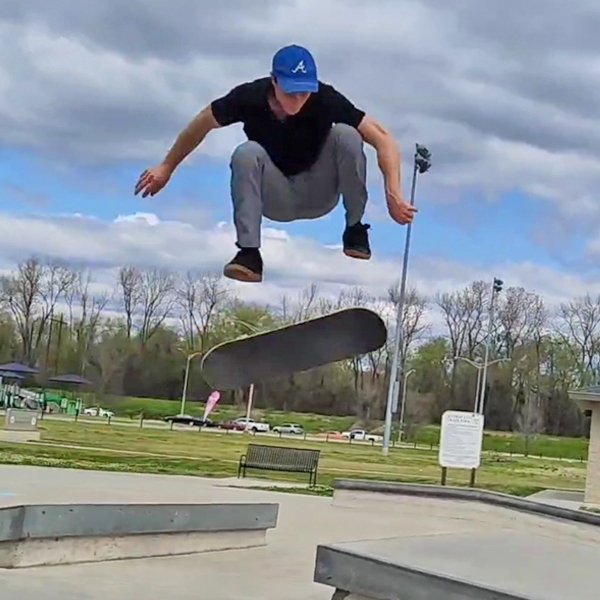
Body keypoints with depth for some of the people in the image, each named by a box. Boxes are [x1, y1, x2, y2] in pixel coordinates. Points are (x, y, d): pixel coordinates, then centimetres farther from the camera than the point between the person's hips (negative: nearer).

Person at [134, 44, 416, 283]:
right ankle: (249, 253, -28)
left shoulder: (325, 99, -24)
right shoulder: (249, 97, -22)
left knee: (346, 135, -27)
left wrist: (393, 194, -36)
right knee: (247, 152, -31)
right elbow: (202, 124, -4)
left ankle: (355, 229, -9)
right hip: (275, 201, 0)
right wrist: (166, 167, 4)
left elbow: (382, 138, -23)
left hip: (319, 194, 0)